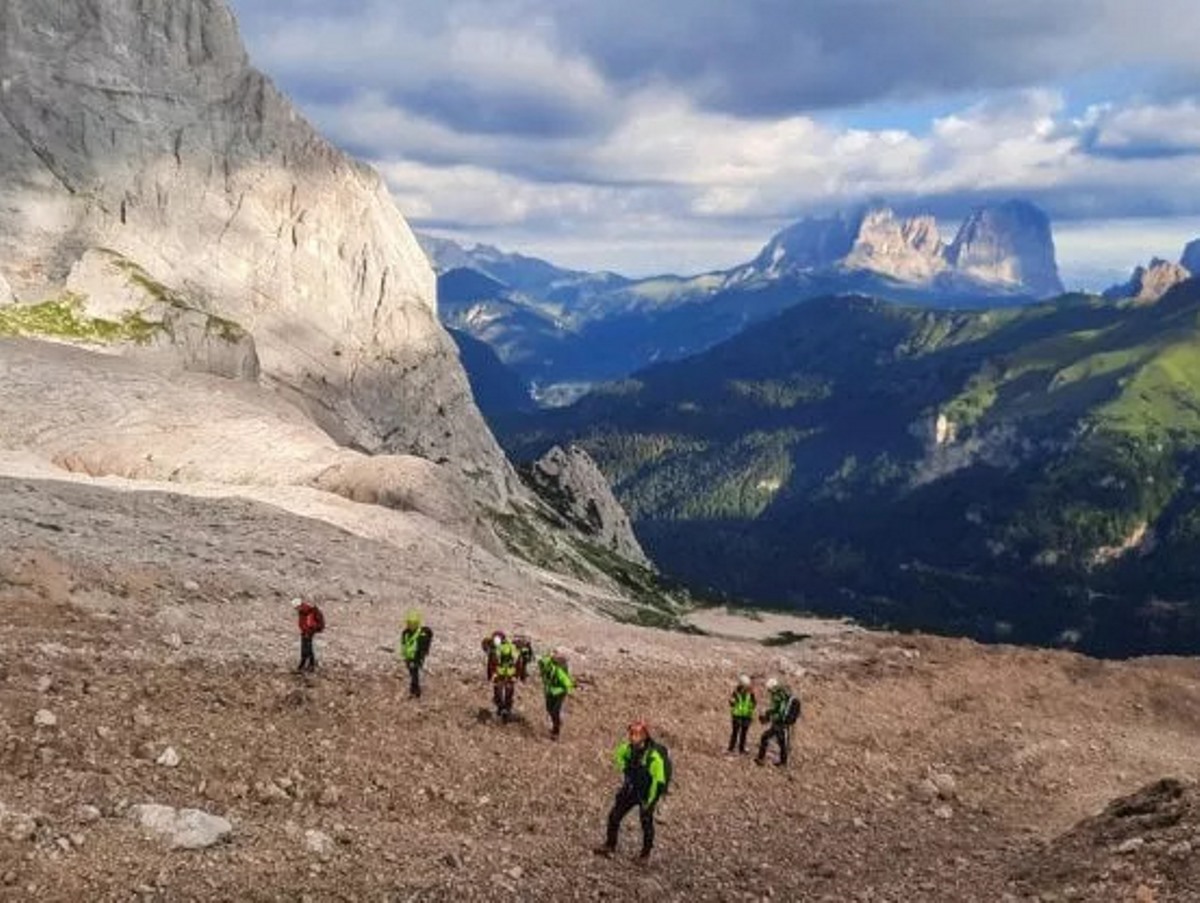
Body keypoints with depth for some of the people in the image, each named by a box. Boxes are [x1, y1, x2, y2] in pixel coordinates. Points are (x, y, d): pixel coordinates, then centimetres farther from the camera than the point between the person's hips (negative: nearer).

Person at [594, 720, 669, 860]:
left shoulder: (654, 755, -31)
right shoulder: (631, 748, -11)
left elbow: (659, 781, -28)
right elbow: (619, 754, 15)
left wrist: (649, 801, -21)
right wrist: (624, 769, 8)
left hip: (646, 794, -6)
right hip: (631, 788, 6)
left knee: (646, 822, 9)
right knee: (614, 815, 9)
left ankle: (646, 853, 30)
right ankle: (610, 846, 26)